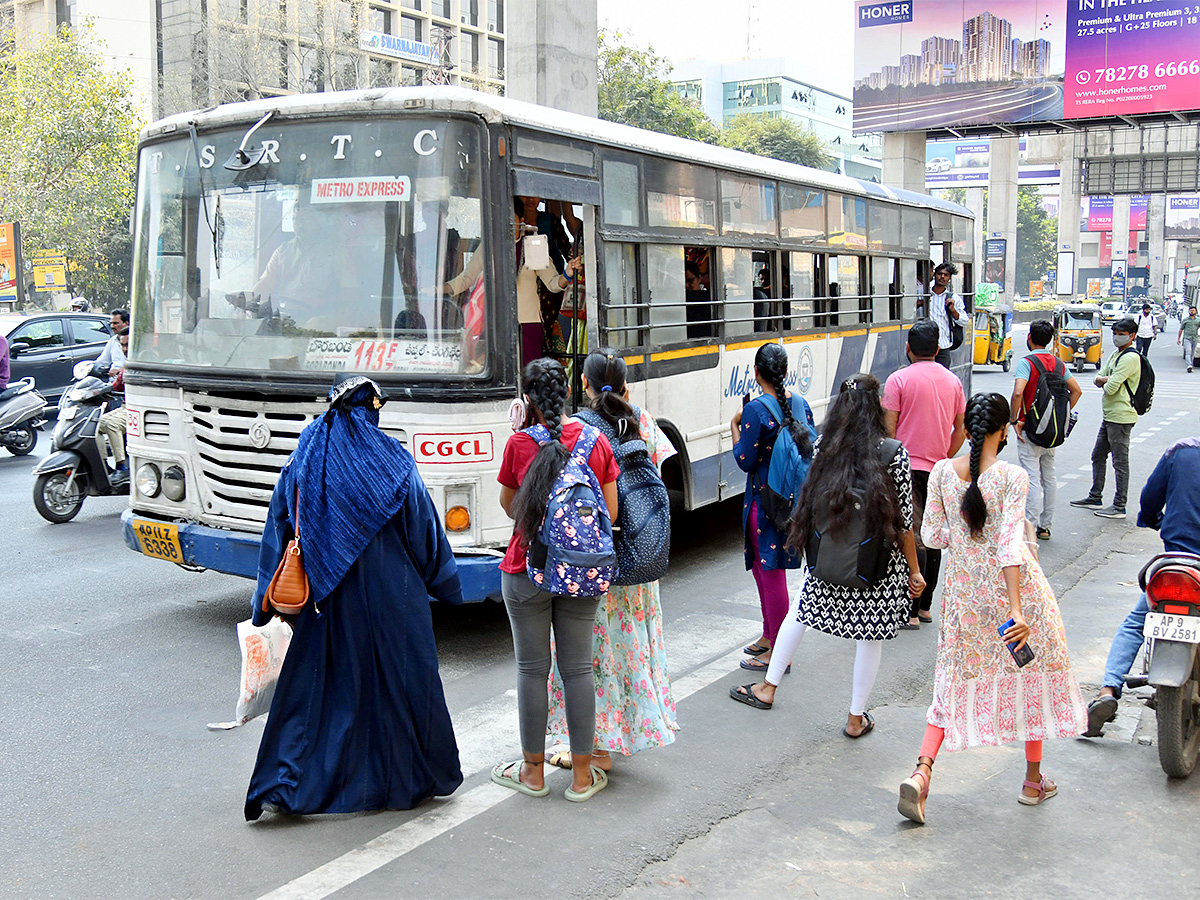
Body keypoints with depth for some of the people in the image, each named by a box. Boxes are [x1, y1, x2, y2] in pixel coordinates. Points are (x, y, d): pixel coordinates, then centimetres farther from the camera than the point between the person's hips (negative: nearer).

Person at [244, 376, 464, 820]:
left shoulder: (304, 459, 2)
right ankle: (407, 778, 22)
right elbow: (424, 527, -3)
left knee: (315, 681, 11)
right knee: (399, 679, 9)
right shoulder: (390, 460, -8)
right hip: (391, 597, -3)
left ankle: (287, 783, 8)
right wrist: (443, 583, 11)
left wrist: (267, 601, 12)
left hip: (328, 598, 3)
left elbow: (280, 528, 5)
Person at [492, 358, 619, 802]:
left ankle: (533, 771, 21)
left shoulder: (520, 444, -10)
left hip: (528, 570, -2)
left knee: (533, 668, 9)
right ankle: (582, 775, 17)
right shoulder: (595, 440, -3)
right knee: (577, 668, 10)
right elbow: (610, 511, 1)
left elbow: (509, 505, 5)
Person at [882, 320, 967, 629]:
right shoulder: (952, 381, 9)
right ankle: (925, 606, 20)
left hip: (908, 467, -5)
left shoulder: (899, 379, -7)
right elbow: (961, 429, 12)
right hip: (939, 470, 5)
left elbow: (889, 426, -10)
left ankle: (910, 611, -7)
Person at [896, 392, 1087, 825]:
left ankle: (921, 771, -5)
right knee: (1034, 675, 18)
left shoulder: (942, 472, -5)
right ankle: (1034, 780, 30)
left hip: (964, 590, 3)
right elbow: (1010, 545, -22)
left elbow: (932, 536, 0)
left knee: (955, 682, 13)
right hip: (1016, 585, -3)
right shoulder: (1012, 477, -16)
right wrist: (1016, 610, -25)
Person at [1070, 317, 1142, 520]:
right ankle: (1095, 498, 28)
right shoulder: (1115, 355, 15)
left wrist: (1107, 381, 1)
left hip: (1121, 417, -10)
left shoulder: (1129, 358, -16)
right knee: (1098, 456, 17)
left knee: (1120, 462, -4)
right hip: (1110, 415, 10)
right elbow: (1098, 379, 12)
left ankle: (1119, 507, 1)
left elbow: (1110, 389, -21)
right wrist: (1105, 379, -11)